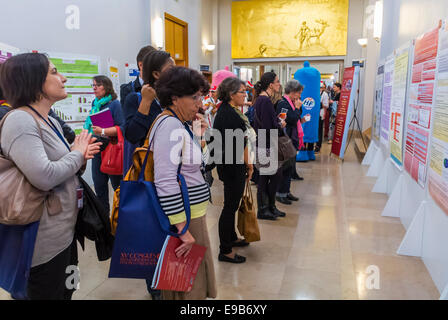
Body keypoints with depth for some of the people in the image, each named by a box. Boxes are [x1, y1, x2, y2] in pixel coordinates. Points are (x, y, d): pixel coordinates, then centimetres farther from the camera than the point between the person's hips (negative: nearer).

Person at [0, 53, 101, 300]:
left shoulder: (52, 122, 10)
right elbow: (44, 177, -31)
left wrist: (80, 155, -2)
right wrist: (77, 154, -14)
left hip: (64, 231, 9)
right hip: (46, 241, -9)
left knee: (66, 292, 23)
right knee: (50, 294, 9)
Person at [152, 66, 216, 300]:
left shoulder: (178, 123, 12)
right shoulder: (170, 125, -20)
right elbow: (166, 182, -28)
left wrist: (197, 136, 10)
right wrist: (183, 229, -26)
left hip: (190, 213, 10)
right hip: (182, 217, -10)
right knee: (189, 285, 4)